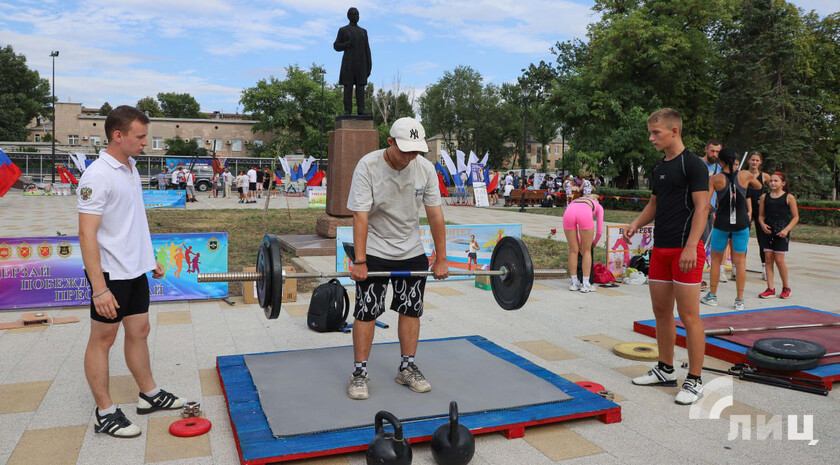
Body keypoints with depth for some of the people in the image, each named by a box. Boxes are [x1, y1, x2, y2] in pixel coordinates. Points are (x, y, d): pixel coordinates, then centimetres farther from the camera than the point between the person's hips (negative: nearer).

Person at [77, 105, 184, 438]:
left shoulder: (131, 169, 9)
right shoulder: (98, 176, -19)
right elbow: (87, 234, -22)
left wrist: (150, 258, 19)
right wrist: (99, 288, -26)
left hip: (135, 270, 8)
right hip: (110, 274, -8)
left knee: (139, 332, 16)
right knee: (103, 338, 4)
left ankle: (149, 395, 29)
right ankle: (105, 413, 15)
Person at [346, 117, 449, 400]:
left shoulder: (425, 168, -8)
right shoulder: (368, 166, -19)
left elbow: (435, 214, -5)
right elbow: (360, 216, -22)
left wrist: (441, 259, -5)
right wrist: (359, 261, -25)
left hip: (411, 252, 4)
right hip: (375, 252, -4)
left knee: (411, 310, 7)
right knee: (366, 311, -2)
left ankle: (407, 368, 21)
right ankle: (359, 373, 10)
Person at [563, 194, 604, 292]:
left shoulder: (575, 200, 44)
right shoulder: (598, 206, 36)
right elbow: (600, 230, 30)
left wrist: (580, 243, 51)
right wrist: (594, 242, 48)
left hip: (568, 212, 3)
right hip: (584, 214, -3)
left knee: (573, 250, 15)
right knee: (587, 251, 11)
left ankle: (574, 283, 21)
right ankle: (585, 284, 11)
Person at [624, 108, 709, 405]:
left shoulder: (693, 164, -9)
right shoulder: (659, 168, 15)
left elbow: (701, 206, -14)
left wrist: (690, 247, -22)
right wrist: (636, 224, 4)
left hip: (684, 249, -8)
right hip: (660, 249, 8)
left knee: (688, 316, -4)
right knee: (661, 311, 13)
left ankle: (694, 381, 6)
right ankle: (665, 370, 25)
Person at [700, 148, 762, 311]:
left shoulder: (715, 179, -6)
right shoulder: (745, 175, -1)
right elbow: (758, 186, 20)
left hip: (722, 222, -1)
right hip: (741, 222, 1)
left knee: (716, 259, 13)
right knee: (740, 261, 6)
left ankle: (712, 296, 18)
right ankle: (739, 300, 9)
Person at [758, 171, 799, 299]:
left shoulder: (789, 198, -2)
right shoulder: (764, 197, 7)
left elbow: (796, 217, -1)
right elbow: (761, 215, 12)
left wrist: (786, 229, -13)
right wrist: (763, 224, -8)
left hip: (782, 233, -3)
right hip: (768, 232, 4)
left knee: (779, 260, -4)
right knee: (768, 259, 1)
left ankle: (786, 287, 15)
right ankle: (770, 288, 8)